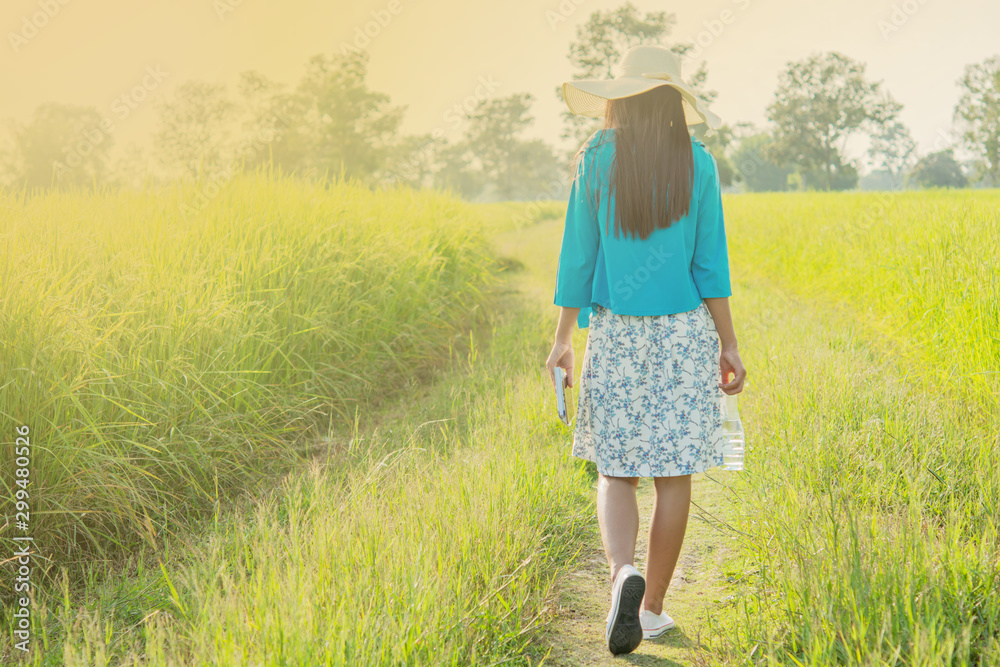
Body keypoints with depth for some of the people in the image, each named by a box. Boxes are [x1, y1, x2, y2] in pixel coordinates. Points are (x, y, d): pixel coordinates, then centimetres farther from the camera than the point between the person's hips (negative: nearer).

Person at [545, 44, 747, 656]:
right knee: (674, 475, 9)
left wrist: (563, 338, 6)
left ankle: (624, 575, -17)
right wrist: (729, 346, 2)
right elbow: (710, 261, -3)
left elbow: (579, 254, -1)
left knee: (617, 472, 9)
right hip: (684, 331, 0)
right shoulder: (698, 164, -2)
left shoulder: (596, 160, -2)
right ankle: (652, 607, 14)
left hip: (616, 333, 0)